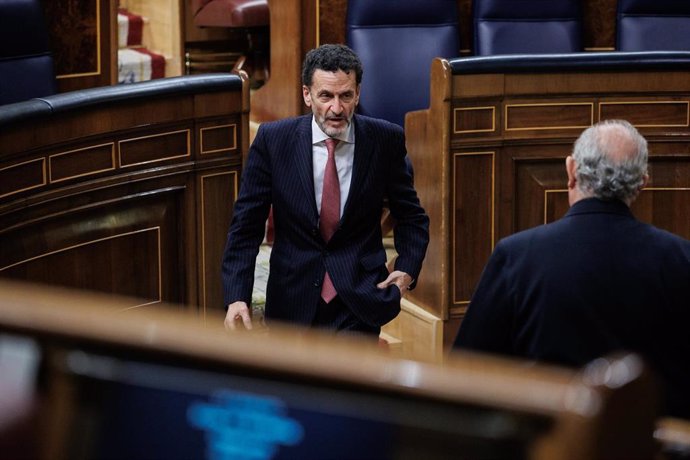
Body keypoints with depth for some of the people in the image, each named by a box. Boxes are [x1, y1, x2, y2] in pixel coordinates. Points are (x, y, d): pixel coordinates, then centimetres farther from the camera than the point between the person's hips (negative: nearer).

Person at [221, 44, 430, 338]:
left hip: (359, 297, -1)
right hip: (294, 300, 1)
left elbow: (411, 216, 9)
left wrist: (407, 269, -8)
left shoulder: (385, 140, -5)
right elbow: (245, 225, -5)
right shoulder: (272, 140, -6)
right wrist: (236, 297, -16)